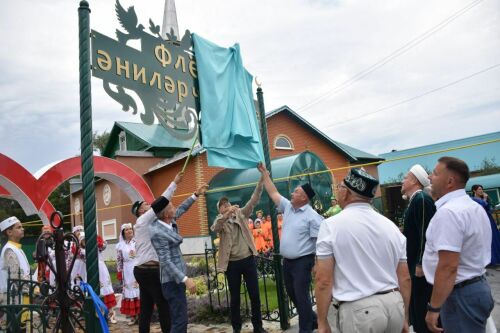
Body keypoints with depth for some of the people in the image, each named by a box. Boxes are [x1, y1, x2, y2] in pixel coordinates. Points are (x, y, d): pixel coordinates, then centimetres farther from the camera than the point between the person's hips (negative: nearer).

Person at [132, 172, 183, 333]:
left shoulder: (147, 223, 19)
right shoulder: (142, 220, -8)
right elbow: (159, 203, -14)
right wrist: (174, 183, -12)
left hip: (144, 269, 9)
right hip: (150, 270, -9)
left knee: (146, 307, 10)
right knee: (163, 305, -3)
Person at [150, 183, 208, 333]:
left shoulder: (169, 222, 2)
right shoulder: (158, 232, -23)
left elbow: (181, 209, 20)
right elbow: (166, 261, -24)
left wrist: (196, 195, 20)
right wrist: (185, 279, -27)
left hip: (176, 277, 10)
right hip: (172, 280, -10)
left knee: (178, 318, 17)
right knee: (180, 320, -9)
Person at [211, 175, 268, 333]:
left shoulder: (240, 214, 7)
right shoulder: (220, 221, 0)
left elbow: (253, 200, -2)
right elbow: (214, 228, -23)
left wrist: (261, 180, -12)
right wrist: (227, 214, -38)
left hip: (248, 259, 2)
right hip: (232, 263, -2)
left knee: (255, 295, 7)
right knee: (235, 298, 9)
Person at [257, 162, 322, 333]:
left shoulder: (312, 216, -16)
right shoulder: (287, 207, 5)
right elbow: (273, 193, 13)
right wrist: (264, 173, 14)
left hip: (302, 261, -8)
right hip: (287, 261, 8)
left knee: (301, 296, -2)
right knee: (292, 295, 19)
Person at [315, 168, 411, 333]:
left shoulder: (331, 225, -9)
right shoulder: (390, 225, 5)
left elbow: (324, 280, -11)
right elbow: (405, 278, 10)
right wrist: (405, 317, 20)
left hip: (359, 309, -5)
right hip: (394, 304, 5)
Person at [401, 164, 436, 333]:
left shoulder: (422, 199, -17)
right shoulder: (414, 201, 13)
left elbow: (425, 234, -22)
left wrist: (420, 264, -21)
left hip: (421, 264, -10)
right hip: (415, 262, 10)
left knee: (423, 307, 0)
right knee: (417, 305, 18)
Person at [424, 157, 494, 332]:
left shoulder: (448, 212, -23)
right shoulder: (475, 207, 11)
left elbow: (448, 266, -27)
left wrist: (434, 308, -22)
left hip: (460, 293, -10)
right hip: (478, 286, 10)